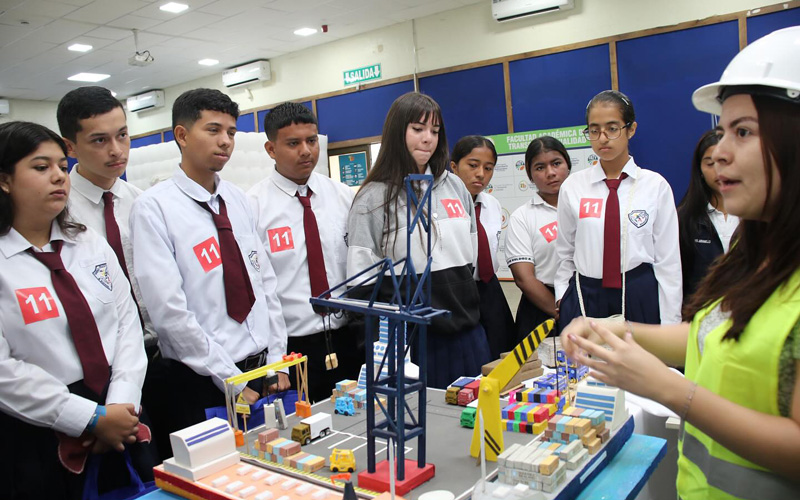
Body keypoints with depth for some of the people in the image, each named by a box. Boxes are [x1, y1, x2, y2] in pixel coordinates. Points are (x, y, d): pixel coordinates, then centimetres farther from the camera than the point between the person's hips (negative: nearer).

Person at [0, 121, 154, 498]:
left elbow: (127, 320, 1)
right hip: (39, 441, -4)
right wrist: (91, 419, -17)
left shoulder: (91, 244, 5)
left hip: (122, 424, 5)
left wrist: (121, 404, -11)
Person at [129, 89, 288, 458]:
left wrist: (277, 362, 2)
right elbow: (168, 310, -16)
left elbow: (265, 281, 9)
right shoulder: (154, 208, -11)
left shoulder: (238, 199, 8)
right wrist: (232, 381, -14)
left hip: (263, 370, 6)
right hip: (203, 384, -5)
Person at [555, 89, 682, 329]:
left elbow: (668, 260, 1)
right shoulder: (572, 186, 4)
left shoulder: (656, 186, 1)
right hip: (584, 299, 1)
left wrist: (670, 324, -1)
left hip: (641, 300, 0)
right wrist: (562, 302, 6)